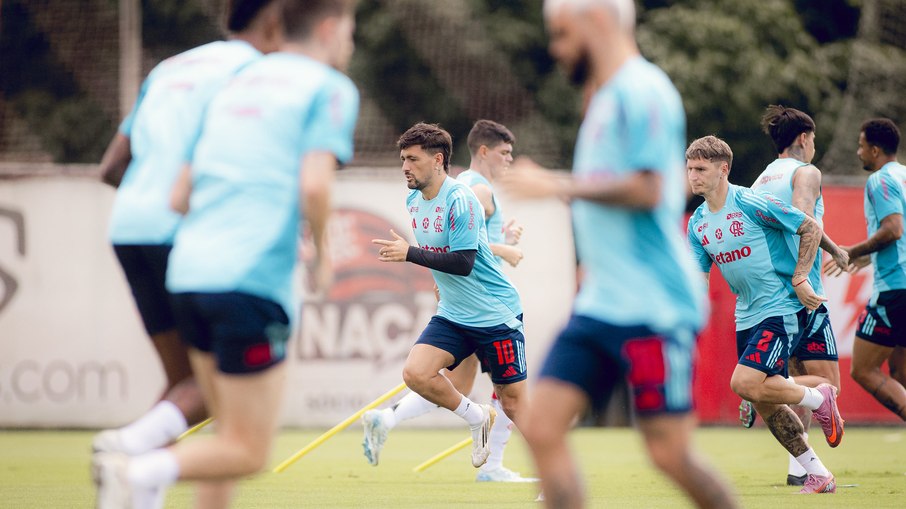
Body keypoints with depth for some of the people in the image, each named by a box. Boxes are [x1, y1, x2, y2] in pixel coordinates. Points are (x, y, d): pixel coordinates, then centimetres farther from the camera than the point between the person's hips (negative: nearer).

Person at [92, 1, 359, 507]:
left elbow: (180, 196, 20)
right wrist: (323, 249, 2)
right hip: (252, 281, -7)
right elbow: (314, 185, -15)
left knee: (234, 435, 18)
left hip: (190, 272, 7)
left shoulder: (237, 86, 23)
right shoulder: (330, 88, 1)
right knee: (248, 452, -4)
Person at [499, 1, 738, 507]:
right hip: (599, 305, 9)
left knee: (670, 451, -7)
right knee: (542, 427, -2)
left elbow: (647, 189, -21)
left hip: (650, 308, -9)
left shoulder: (641, 90, -11)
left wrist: (560, 185, -15)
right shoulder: (606, 97, 18)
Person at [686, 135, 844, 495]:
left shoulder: (752, 204, -15)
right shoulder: (697, 223, 7)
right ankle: (819, 476, 18)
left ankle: (819, 398, 3)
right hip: (747, 315, 8)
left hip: (783, 309, -8)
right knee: (765, 403, 6)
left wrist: (799, 279, -14)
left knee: (745, 383, -22)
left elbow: (811, 228, -10)